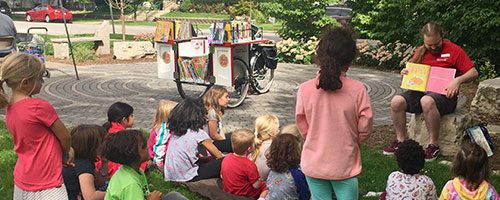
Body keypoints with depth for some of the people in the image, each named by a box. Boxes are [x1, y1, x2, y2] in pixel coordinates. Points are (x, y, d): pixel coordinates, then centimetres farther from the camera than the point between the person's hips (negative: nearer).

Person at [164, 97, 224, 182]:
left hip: (170, 174, 7)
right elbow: (218, 156, 2)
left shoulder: (175, 131, 6)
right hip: (186, 177, -7)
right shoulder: (198, 133, -12)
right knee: (222, 162, -3)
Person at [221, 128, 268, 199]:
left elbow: (222, 176, 5)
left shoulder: (226, 159, -7)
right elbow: (256, 185, -20)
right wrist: (259, 179, 0)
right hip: (244, 195, -6)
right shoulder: (250, 165, -26)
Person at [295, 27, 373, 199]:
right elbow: (365, 129, -7)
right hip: (345, 165, -1)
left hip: (314, 164, 2)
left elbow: (302, 127, -3)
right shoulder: (357, 89, -16)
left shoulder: (305, 89, -13)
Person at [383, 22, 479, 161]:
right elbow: (411, 70, 26)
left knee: (427, 101, -40)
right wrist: (405, 73, 1)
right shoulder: (421, 52, 13)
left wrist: (458, 80, -23)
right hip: (420, 91, 5)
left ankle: (434, 144, -24)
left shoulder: (453, 50, -2)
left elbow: (473, 73, -4)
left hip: (444, 94, -5)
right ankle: (400, 140, -6)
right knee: (396, 102, -21)